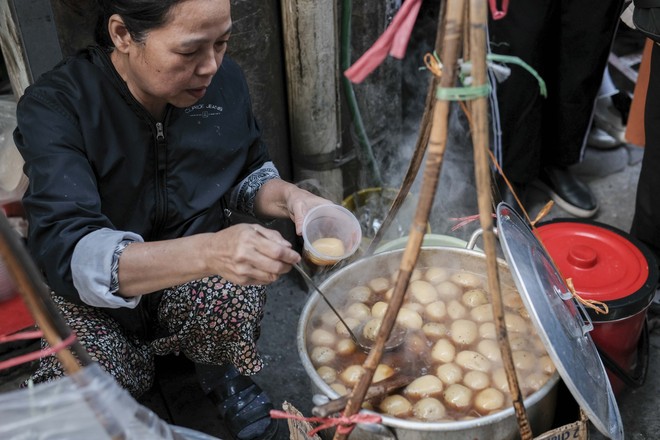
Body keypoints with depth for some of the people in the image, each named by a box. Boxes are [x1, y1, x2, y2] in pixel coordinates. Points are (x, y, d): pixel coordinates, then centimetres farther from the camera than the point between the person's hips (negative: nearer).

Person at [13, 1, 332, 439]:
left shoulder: (225, 79, -11)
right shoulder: (54, 107, -23)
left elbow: (246, 176, 7)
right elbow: (69, 253, -35)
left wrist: (289, 196, -18)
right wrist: (209, 251, -51)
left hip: (194, 285, 2)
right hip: (94, 304, -1)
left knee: (235, 290, -31)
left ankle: (222, 374, 4)